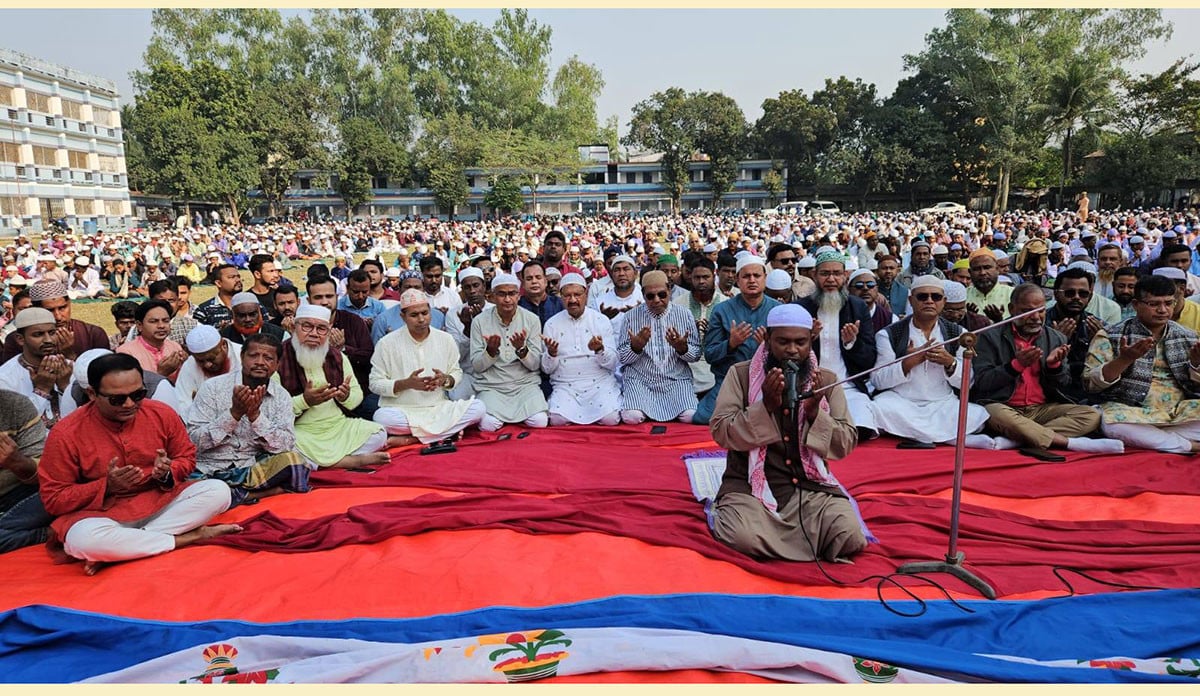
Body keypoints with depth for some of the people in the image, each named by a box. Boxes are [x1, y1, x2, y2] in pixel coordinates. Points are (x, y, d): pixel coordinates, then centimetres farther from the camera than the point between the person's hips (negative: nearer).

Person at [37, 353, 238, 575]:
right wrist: (107, 486, -21)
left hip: (160, 502, 4)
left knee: (218, 491, -21)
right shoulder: (65, 435, -12)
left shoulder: (162, 414, -5)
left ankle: (114, 550, -22)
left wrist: (167, 473, -14)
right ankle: (189, 537, -21)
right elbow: (53, 499, -7)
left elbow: (187, 457, 9)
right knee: (83, 539, -39)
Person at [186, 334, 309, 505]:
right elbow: (193, 439, -8)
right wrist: (234, 413, -19)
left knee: (293, 460, -29)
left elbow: (285, 446, -8)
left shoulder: (281, 396, 3)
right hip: (209, 471, -1)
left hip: (252, 471, 2)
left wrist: (255, 415, -20)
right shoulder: (213, 387, -3)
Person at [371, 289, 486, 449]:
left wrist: (445, 379, -11)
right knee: (382, 417, -37)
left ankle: (410, 438, -20)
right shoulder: (387, 343, -2)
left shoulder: (445, 339, 6)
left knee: (478, 407, -22)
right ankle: (448, 431, -19)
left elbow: (457, 373, 13)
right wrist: (407, 383, -18)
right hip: (401, 411, -3)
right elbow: (375, 383, -2)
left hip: (438, 409, 3)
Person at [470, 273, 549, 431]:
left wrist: (521, 349, -23)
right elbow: (476, 365, -1)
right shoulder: (479, 321, -1)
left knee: (540, 422, -24)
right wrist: (491, 351, -22)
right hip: (491, 386, 0)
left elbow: (535, 364, -2)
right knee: (488, 425, -26)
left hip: (525, 384, 0)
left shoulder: (531, 320, -1)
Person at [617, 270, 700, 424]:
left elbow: (696, 355, 6)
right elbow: (622, 357, 3)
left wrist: (682, 348, -17)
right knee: (632, 417, -25)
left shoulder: (684, 315, 5)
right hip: (639, 378, -1)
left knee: (690, 417, -22)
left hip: (676, 378, 1)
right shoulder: (632, 316, 3)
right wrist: (636, 347, -18)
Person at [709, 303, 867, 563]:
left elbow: (847, 444, 3)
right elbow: (721, 433, -7)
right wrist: (766, 406, -19)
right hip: (750, 484, -3)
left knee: (849, 533, -25)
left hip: (810, 486, 3)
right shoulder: (740, 374, 0)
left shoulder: (826, 381, 6)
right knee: (745, 535, -33)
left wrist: (814, 412, -14)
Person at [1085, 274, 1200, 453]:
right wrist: (1125, 359, -23)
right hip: (1130, 411, -3)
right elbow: (1091, 383, -9)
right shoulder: (1111, 336, 0)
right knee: (1114, 424, -38)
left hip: (1179, 412, 3)